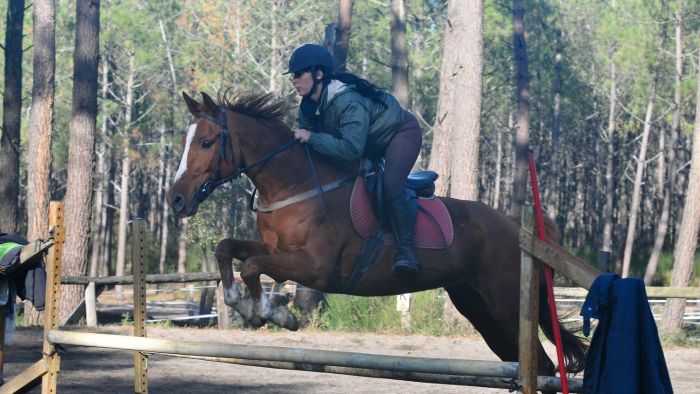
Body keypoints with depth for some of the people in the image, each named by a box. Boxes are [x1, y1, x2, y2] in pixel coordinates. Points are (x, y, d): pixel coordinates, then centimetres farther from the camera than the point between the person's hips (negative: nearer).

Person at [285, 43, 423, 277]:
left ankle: (406, 249, -26)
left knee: (390, 186, -29)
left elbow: (352, 149, -44)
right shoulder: (309, 106, -11)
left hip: (402, 132, -10)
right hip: (372, 143, 10)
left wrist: (312, 138, -42)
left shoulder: (348, 103, -39)